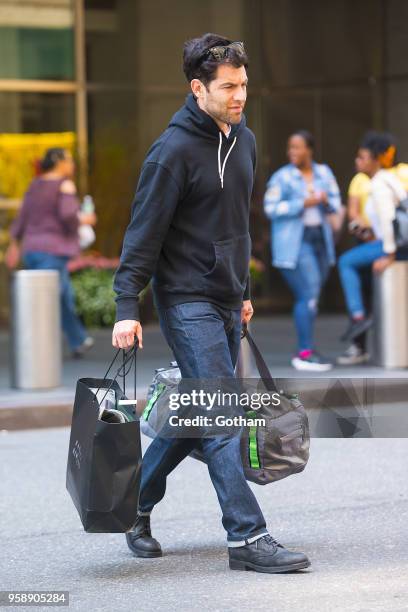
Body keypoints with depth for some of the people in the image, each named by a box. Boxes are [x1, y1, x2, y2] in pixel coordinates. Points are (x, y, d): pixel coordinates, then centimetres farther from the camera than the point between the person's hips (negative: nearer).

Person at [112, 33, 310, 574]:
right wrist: (128, 308, -17)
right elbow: (144, 232, -14)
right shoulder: (174, 150, -14)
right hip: (186, 301, -8)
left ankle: (137, 503, 28)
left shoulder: (244, 140, 11)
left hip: (225, 300, 8)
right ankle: (248, 538, -11)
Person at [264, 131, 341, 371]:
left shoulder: (324, 173, 7)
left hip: (320, 241, 6)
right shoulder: (282, 177, -6)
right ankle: (306, 353, -11)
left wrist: (325, 200, -16)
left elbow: (335, 205, 7)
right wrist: (303, 204, -20)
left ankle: (304, 352, 15)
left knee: (310, 297, 7)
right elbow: (271, 209, -12)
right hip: (293, 243, -6)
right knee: (309, 295, -14)